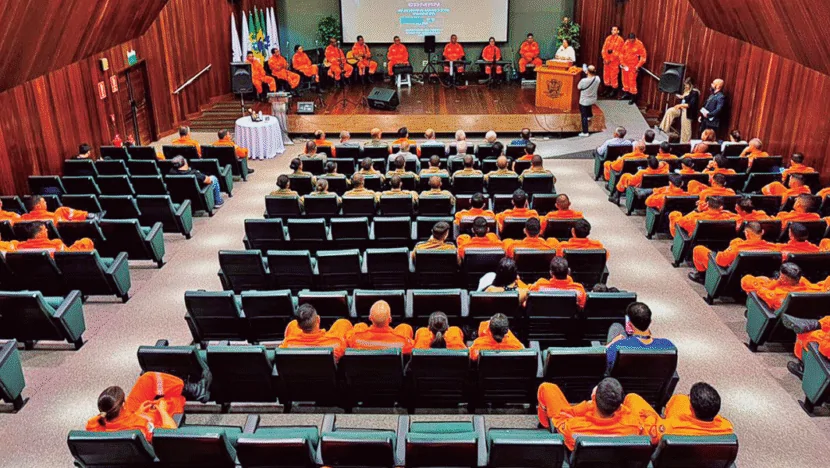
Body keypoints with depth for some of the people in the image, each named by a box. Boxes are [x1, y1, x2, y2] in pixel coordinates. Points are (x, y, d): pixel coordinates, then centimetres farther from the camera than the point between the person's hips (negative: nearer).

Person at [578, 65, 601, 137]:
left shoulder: (583, 81, -32)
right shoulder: (597, 79, -18)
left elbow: (578, 87, -11)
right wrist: (588, 75, 1)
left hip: (584, 101, -5)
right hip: (593, 100, 5)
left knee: (584, 116, 7)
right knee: (589, 106, 39)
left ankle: (585, 132, 11)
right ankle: (590, 115, 67)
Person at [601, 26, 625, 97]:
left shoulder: (620, 40, -8)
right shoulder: (608, 38, 7)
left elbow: (619, 52, -12)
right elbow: (604, 49, 6)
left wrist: (610, 59, -14)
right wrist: (604, 58, -6)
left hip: (614, 61, -6)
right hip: (606, 60, 6)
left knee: (614, 76, -3)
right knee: (606, 75, 11)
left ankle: (614, 91, 6)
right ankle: (607, 89, 24)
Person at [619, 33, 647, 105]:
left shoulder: (639, 44, -12)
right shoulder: (626, 43, 0)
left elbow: (643, 56, -10)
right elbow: (621, 53, 10)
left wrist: (638, 66, -14)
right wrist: (621, 62, 2)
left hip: (633, 66, -5)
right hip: (625, 65, 5)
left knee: (632, 81, -5)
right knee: (625, 80, 13)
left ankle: (633, 97, 2)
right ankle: (626, 94, 30)